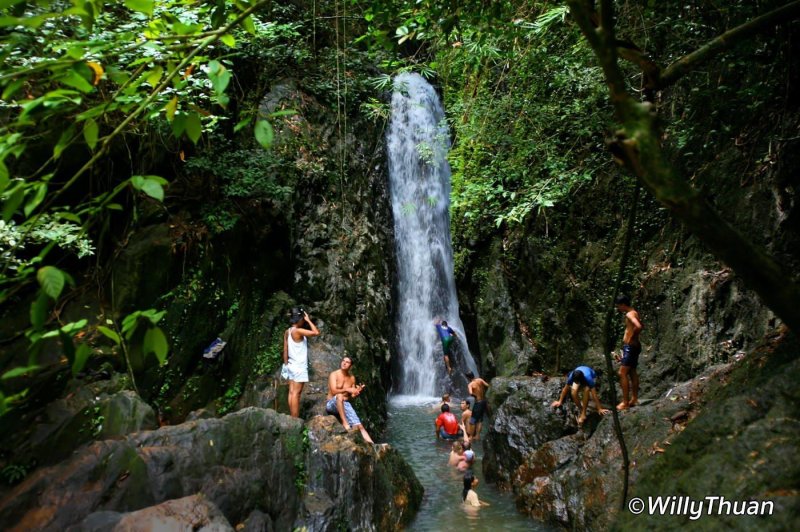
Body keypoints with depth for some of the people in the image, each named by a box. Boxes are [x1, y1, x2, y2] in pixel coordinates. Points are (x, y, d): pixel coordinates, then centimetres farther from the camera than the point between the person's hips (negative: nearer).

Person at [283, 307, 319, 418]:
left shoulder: (287, 332, 9)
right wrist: (308, 320, -11)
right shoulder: (298, 331, -16)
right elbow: (316, 332, -21)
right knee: (296, 393, -8)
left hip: (291, 365, 8)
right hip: (299, 366, -8)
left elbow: (285, 350, 12)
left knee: (292, 392, 7)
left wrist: (286, 364, 17)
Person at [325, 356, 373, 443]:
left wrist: (357, 392, -13)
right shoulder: (334, 374, -5)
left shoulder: (352, 378, 9)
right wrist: (347, 389, -26)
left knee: (358, 426, -18)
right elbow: (333, 391, -18)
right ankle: (344, 422, -36)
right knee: (339, 395, -39)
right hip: (332, 404, -4)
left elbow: (352, 396, 8)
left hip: (345, 404, 4)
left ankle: (369, 442, -31)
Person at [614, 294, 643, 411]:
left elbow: (638, 326, -35)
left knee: (622, 373, -8)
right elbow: (641, 326, 25)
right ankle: (634, 399, 27)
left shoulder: (629, 314, -18)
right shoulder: (634, 313, 12)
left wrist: (631, 337, -21)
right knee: (632, 372, 18)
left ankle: (625, 402, -7)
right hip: (634, 346, 10)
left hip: (630, 346, -10)